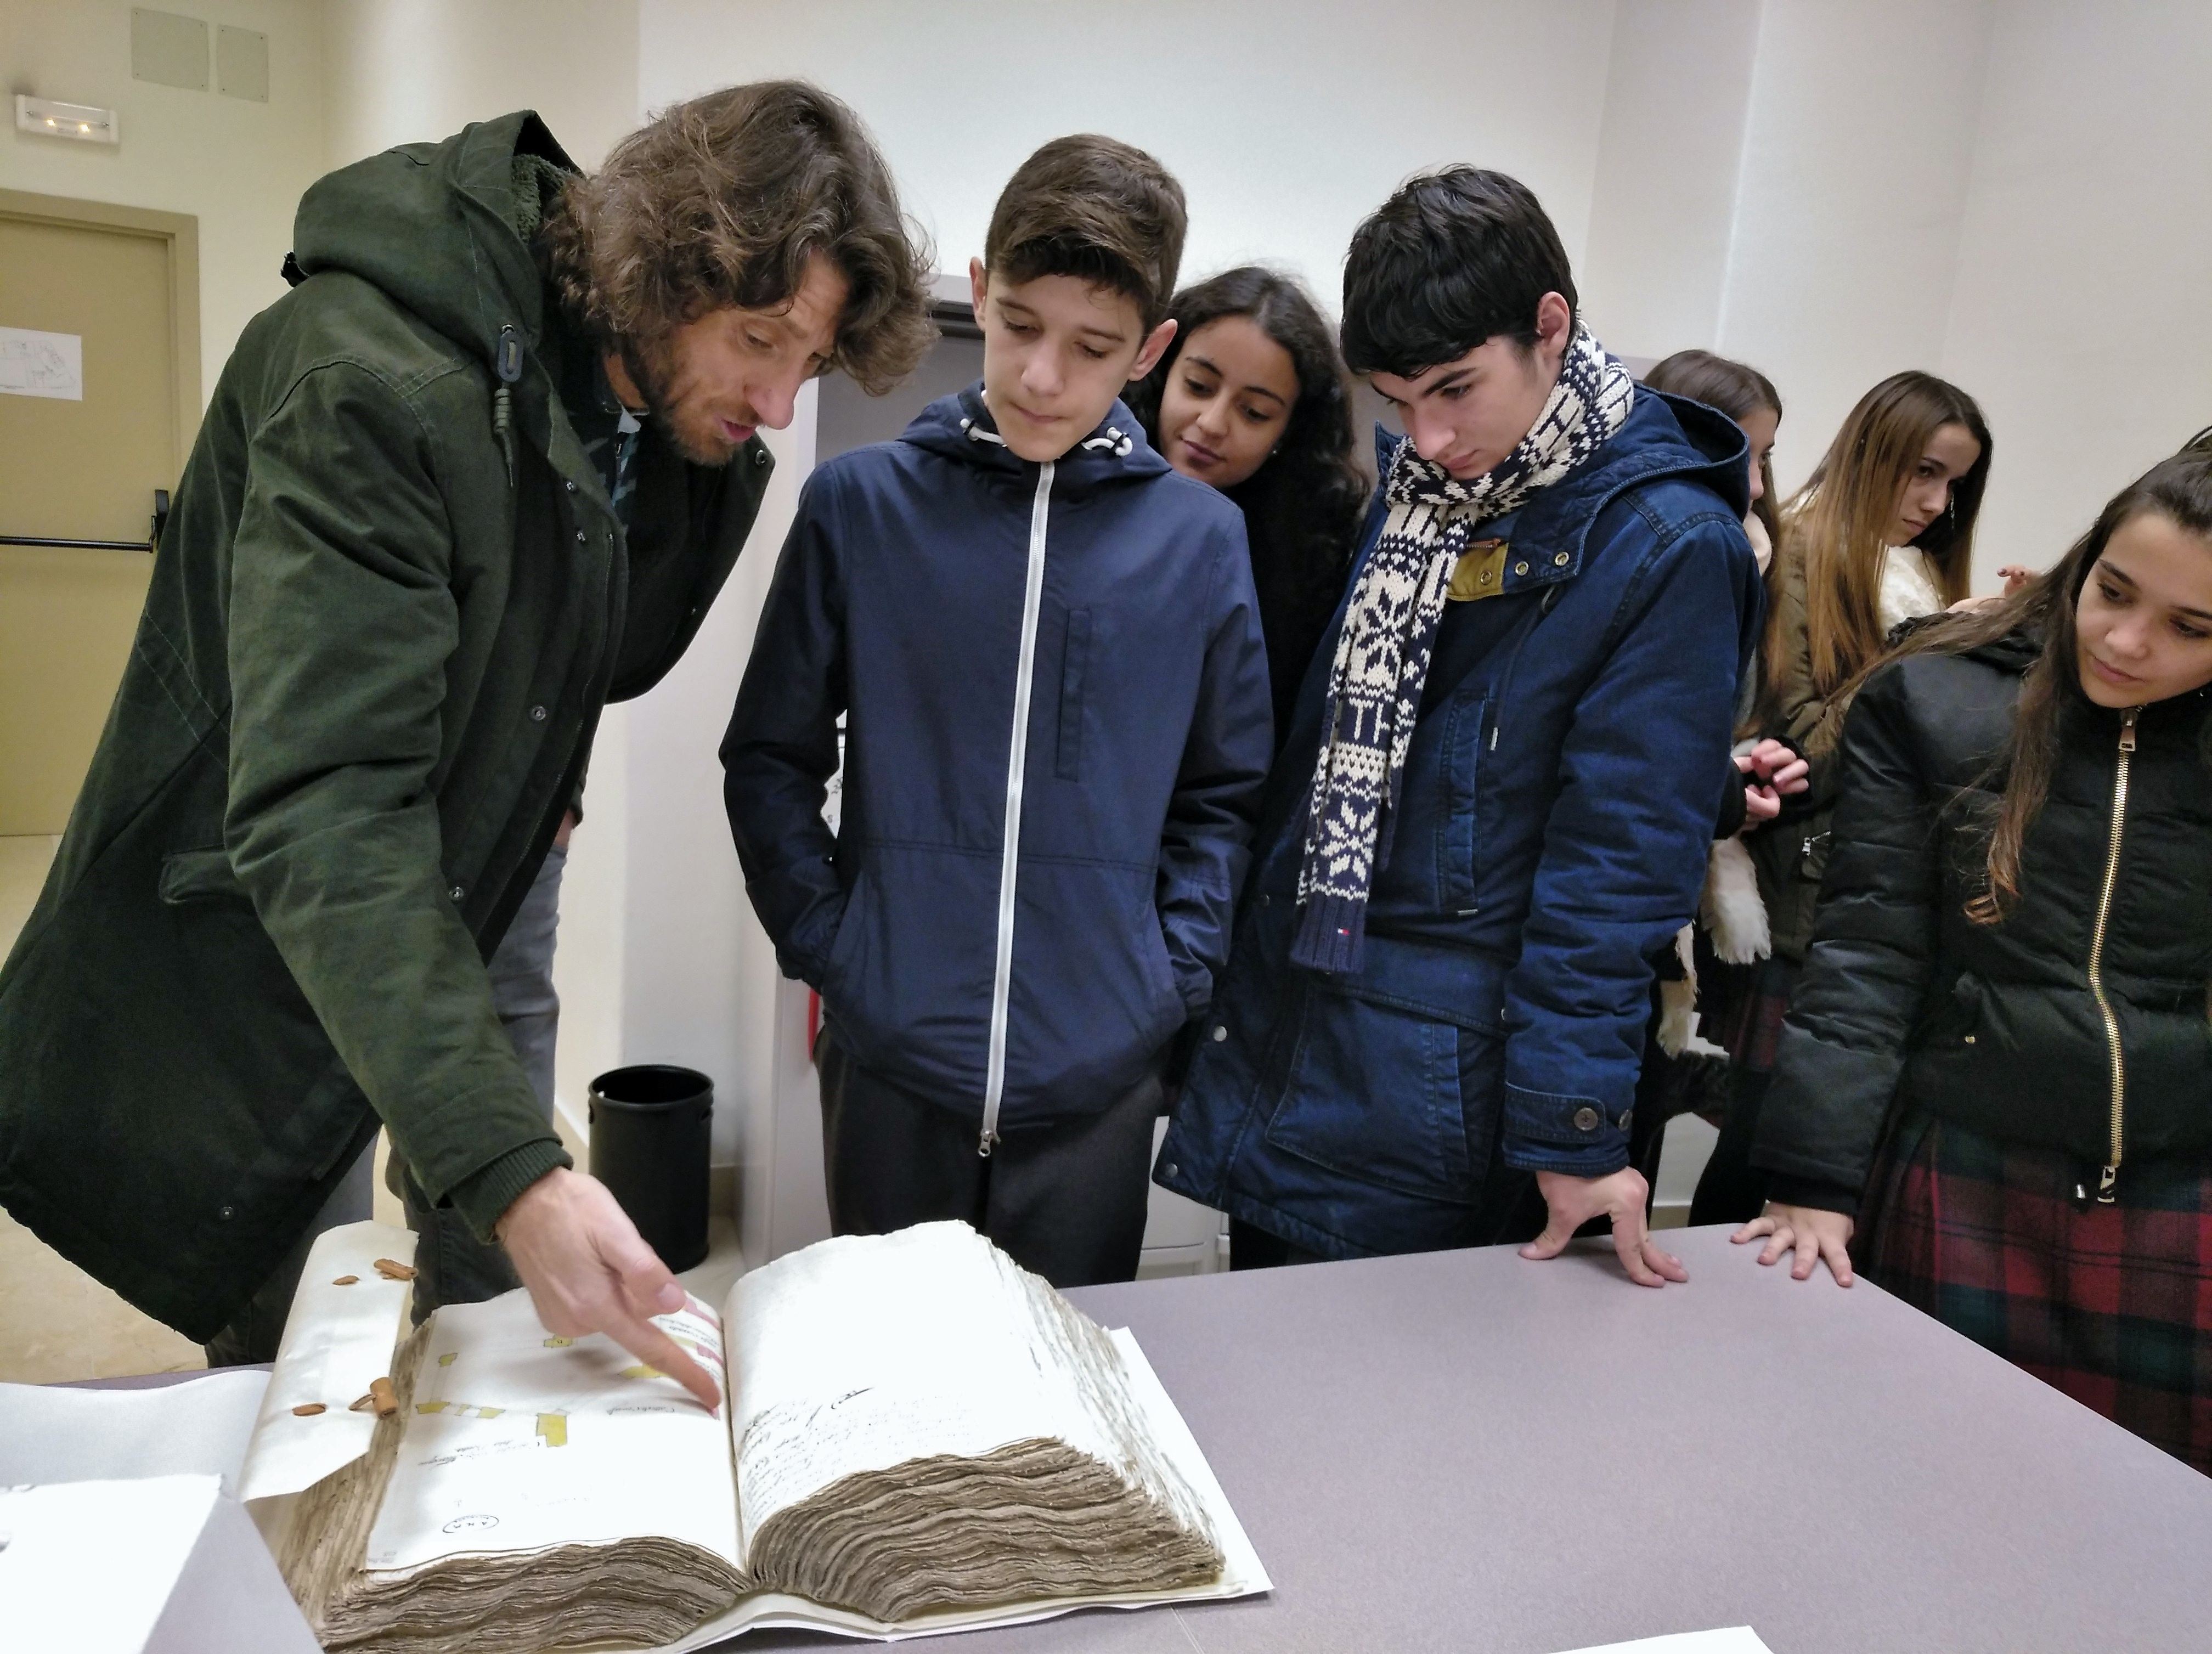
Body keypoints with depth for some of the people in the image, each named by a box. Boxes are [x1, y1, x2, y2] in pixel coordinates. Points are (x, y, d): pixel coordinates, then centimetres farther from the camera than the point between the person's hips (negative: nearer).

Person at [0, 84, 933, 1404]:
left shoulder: (698, 422, -7)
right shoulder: (372, 383, -31)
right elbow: (320, 814, -38)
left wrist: (546, 785, 0)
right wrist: (510, 1170, -44)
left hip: (487, 884, 6)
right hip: (268, 931, -6)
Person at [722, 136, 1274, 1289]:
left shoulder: (1200, 538, 0)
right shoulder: (861, 502, -2)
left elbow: (1222, 794, 7)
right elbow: (772, 759, 5)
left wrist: (1172, 976, -2)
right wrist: (826, 943, -4)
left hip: (1099, 1073, 1)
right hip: (889, 1061, 0)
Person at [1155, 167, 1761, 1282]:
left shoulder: (1670, 547, -14)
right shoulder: (1398, 480, 5)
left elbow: (1619, 855, -15)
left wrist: (1577, 1125, -14)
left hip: (1440, 1082, -6)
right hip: (1275, 1019, 6)